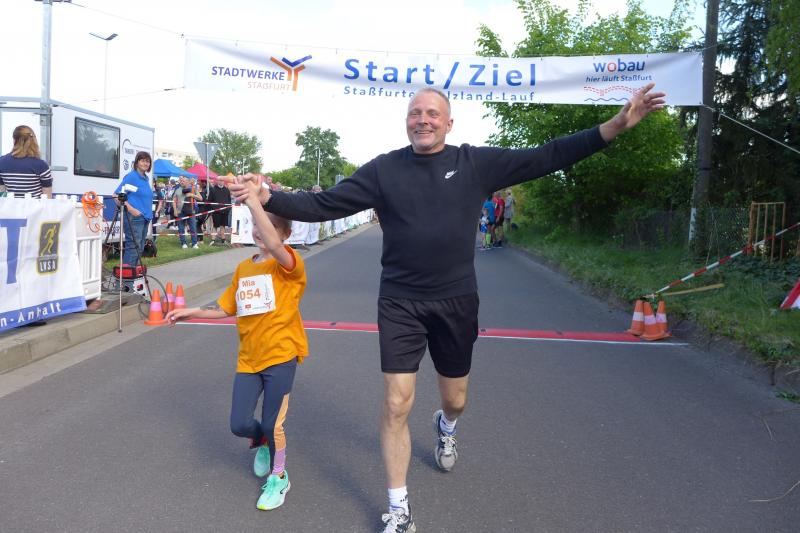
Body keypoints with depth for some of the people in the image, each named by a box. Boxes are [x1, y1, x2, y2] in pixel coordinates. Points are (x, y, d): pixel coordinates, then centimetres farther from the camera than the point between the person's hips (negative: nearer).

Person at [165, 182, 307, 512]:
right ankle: (262, 442, 38)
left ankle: (278, 477, 28)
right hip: (248, 357, 5)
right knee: (239, 425, 1)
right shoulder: (243, 268, 11)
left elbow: (274, 245, -33)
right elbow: (227, 309, 19)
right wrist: (192, 313, 10)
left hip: (280, 353, -5)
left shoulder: (288, 264, -9)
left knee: (271, 424, 0)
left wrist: (252, 201, -35)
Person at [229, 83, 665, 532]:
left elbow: (546, 158, -4)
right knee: (397, 405, -4)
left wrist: (618, 126, -9)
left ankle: (446, 430, 57)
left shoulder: (477, 163, -2)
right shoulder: (383, 169, -3)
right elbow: (323, 205, -4)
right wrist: (267, 197, -17)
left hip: (457, 302, 1)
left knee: (455, 400, 17)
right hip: (400, 304, -1)